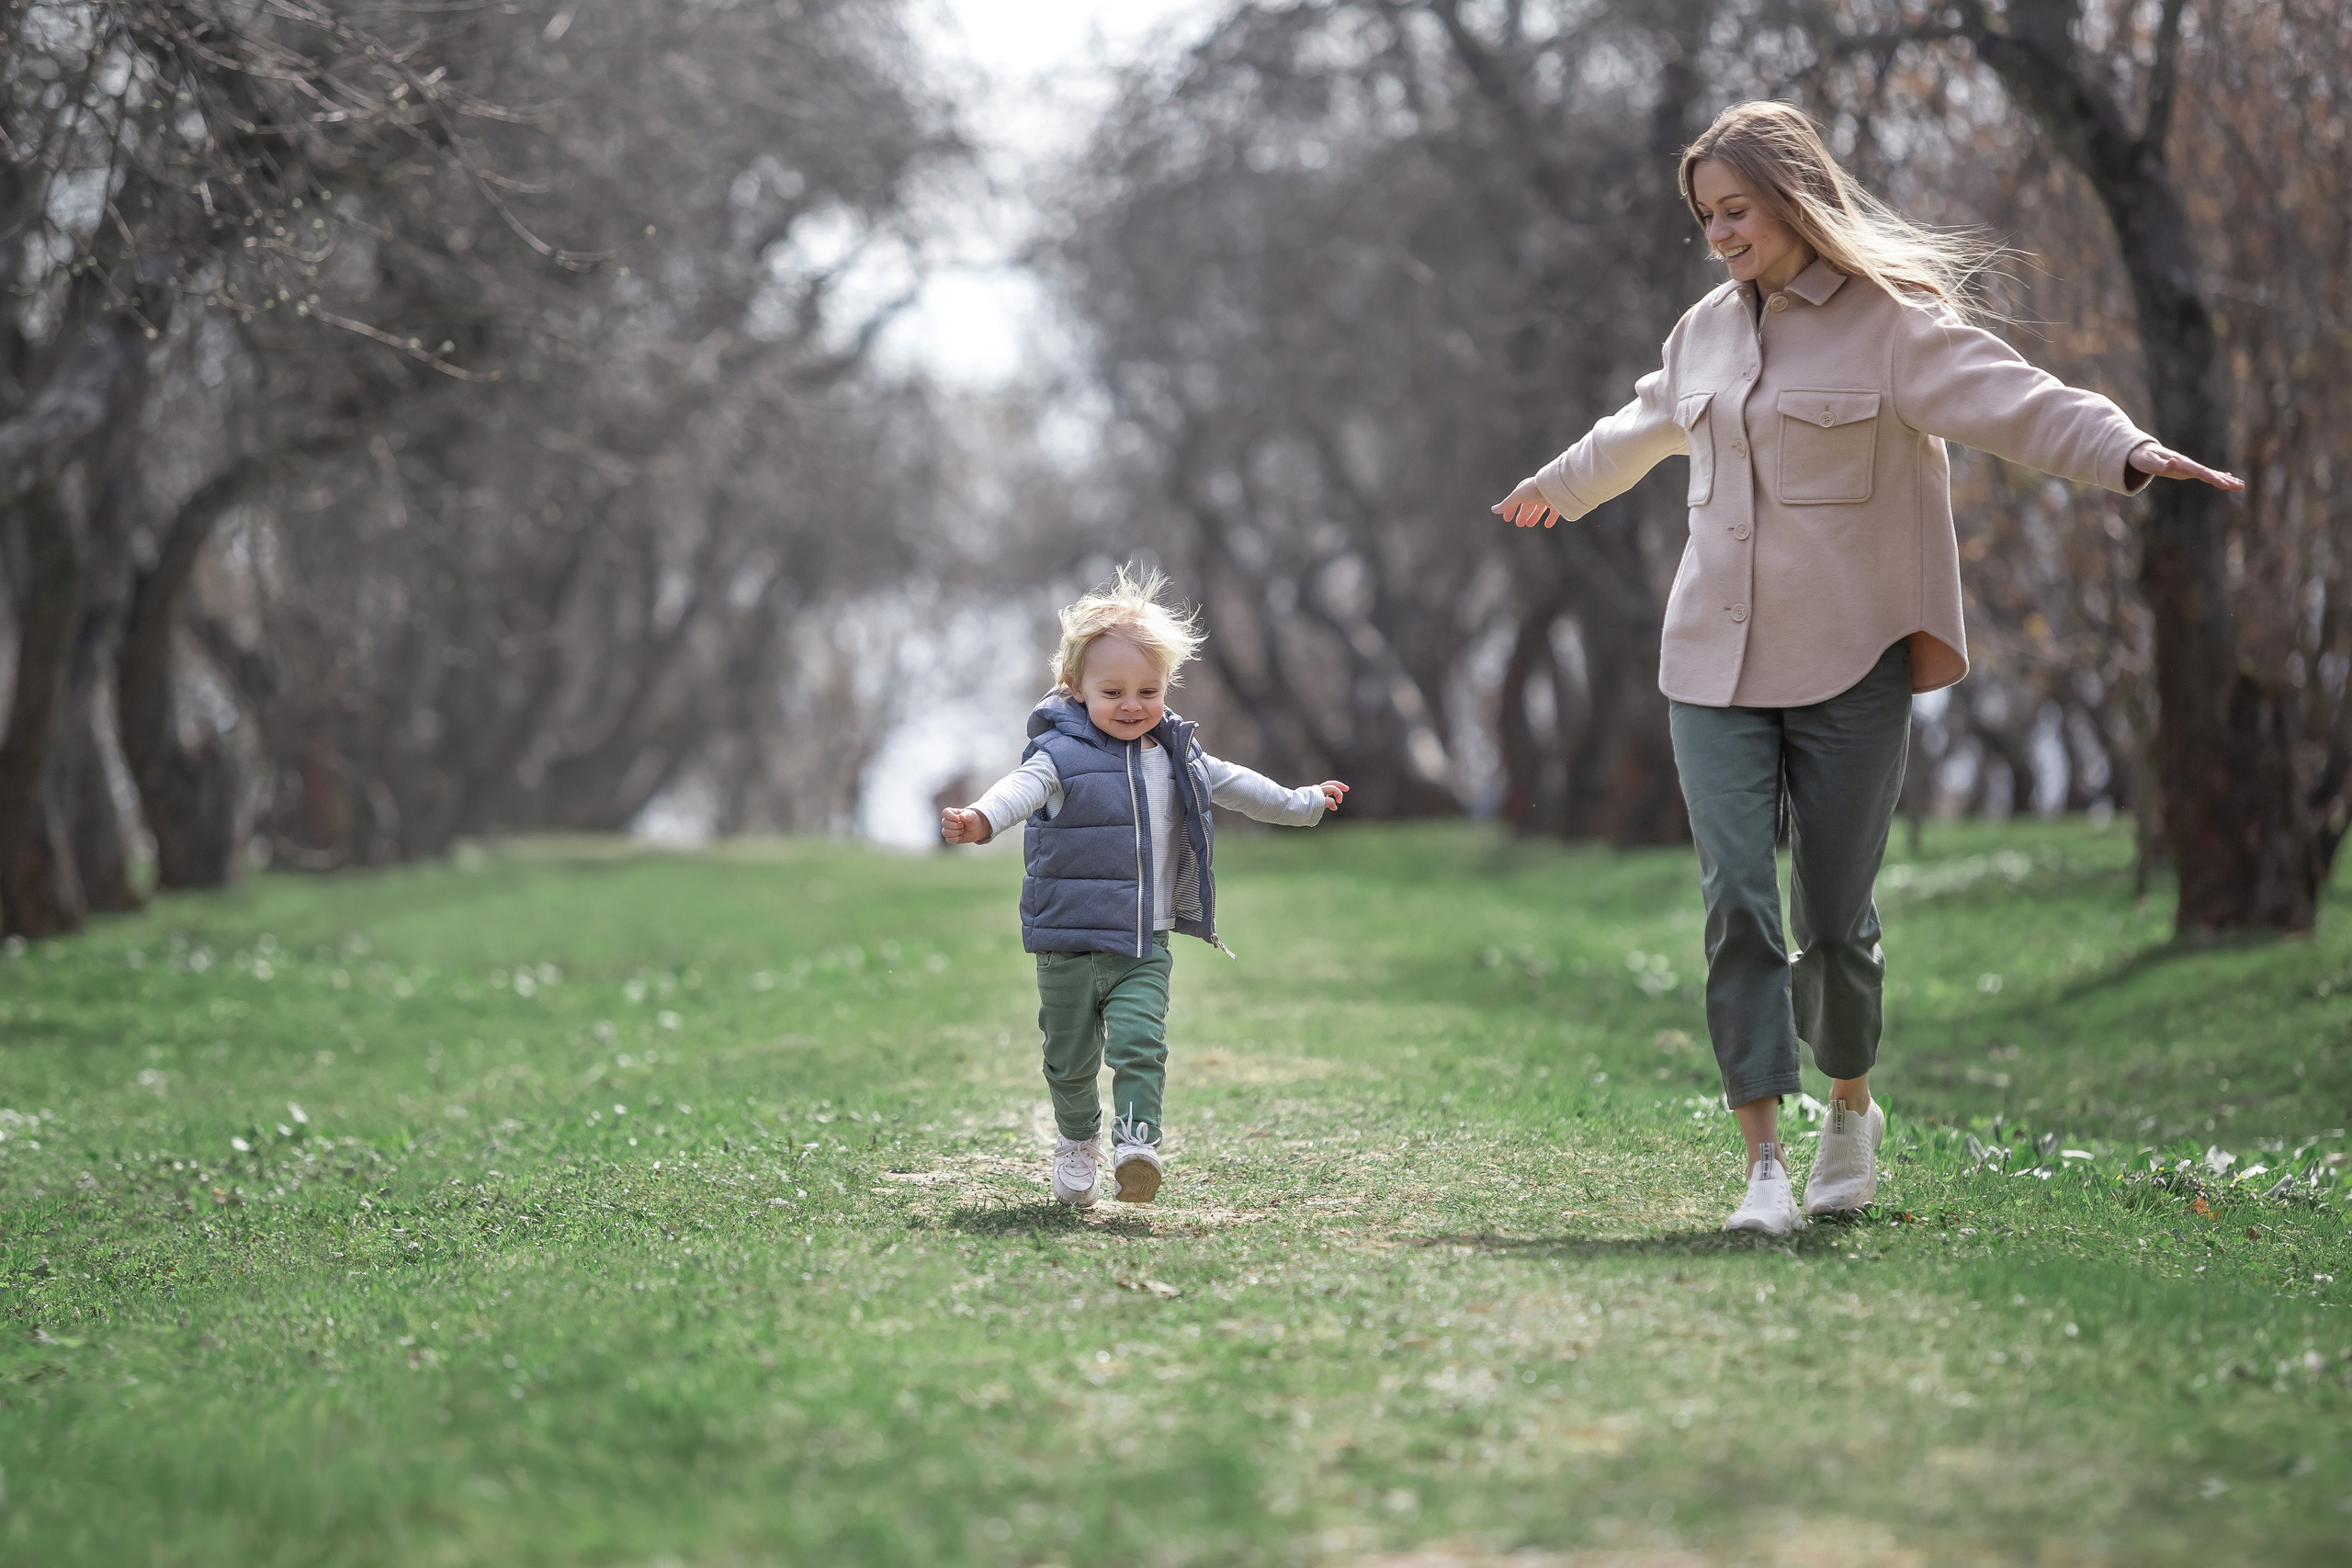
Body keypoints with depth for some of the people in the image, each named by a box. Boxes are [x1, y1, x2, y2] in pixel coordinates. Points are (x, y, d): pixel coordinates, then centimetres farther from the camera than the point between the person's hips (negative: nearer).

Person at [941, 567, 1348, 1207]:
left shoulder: (1177, 754, 8)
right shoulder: (1062, 754, -10)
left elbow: (1235, 785, 24)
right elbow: (1021, 788, -29)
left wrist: (1303, 803, 34)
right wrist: (981, 819, -50)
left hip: (1145, 945, 3)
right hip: (1069, 942, -3)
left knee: (1139, 1042, -17)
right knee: (1071, 1058, 10)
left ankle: (1136, 1142, -18)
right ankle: (1077, 1143, 32)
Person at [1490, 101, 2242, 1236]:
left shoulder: (1892, 322, -7)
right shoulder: (1708, 330, 13)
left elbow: (2015, 402, -21)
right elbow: (1643, 429, 34)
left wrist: (2130, 453, -38)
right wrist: (1555, 488, 50)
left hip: (1848, 668, -4)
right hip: (1713, 663, 5)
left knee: (1833, 917, 2)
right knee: (1736, 900, -9)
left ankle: (1850, 1106, 30)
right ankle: (1764, 1161, -7)